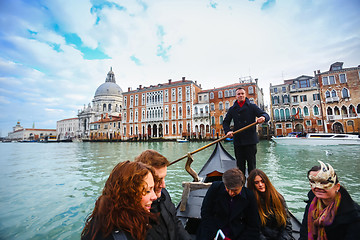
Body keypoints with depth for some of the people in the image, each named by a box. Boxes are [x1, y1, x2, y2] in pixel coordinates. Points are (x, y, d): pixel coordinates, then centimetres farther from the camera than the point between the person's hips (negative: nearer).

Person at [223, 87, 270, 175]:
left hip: (250, 140, -2)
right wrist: (227, 131, -8)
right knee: (240, 165, 11)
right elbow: (225, 122, 11)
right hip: (237, 141, 2)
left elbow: (266, 115, -1)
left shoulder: (252, 107, 5)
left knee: (252, 164, 4)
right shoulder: (232, 109, 11)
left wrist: (263, 117, -26)